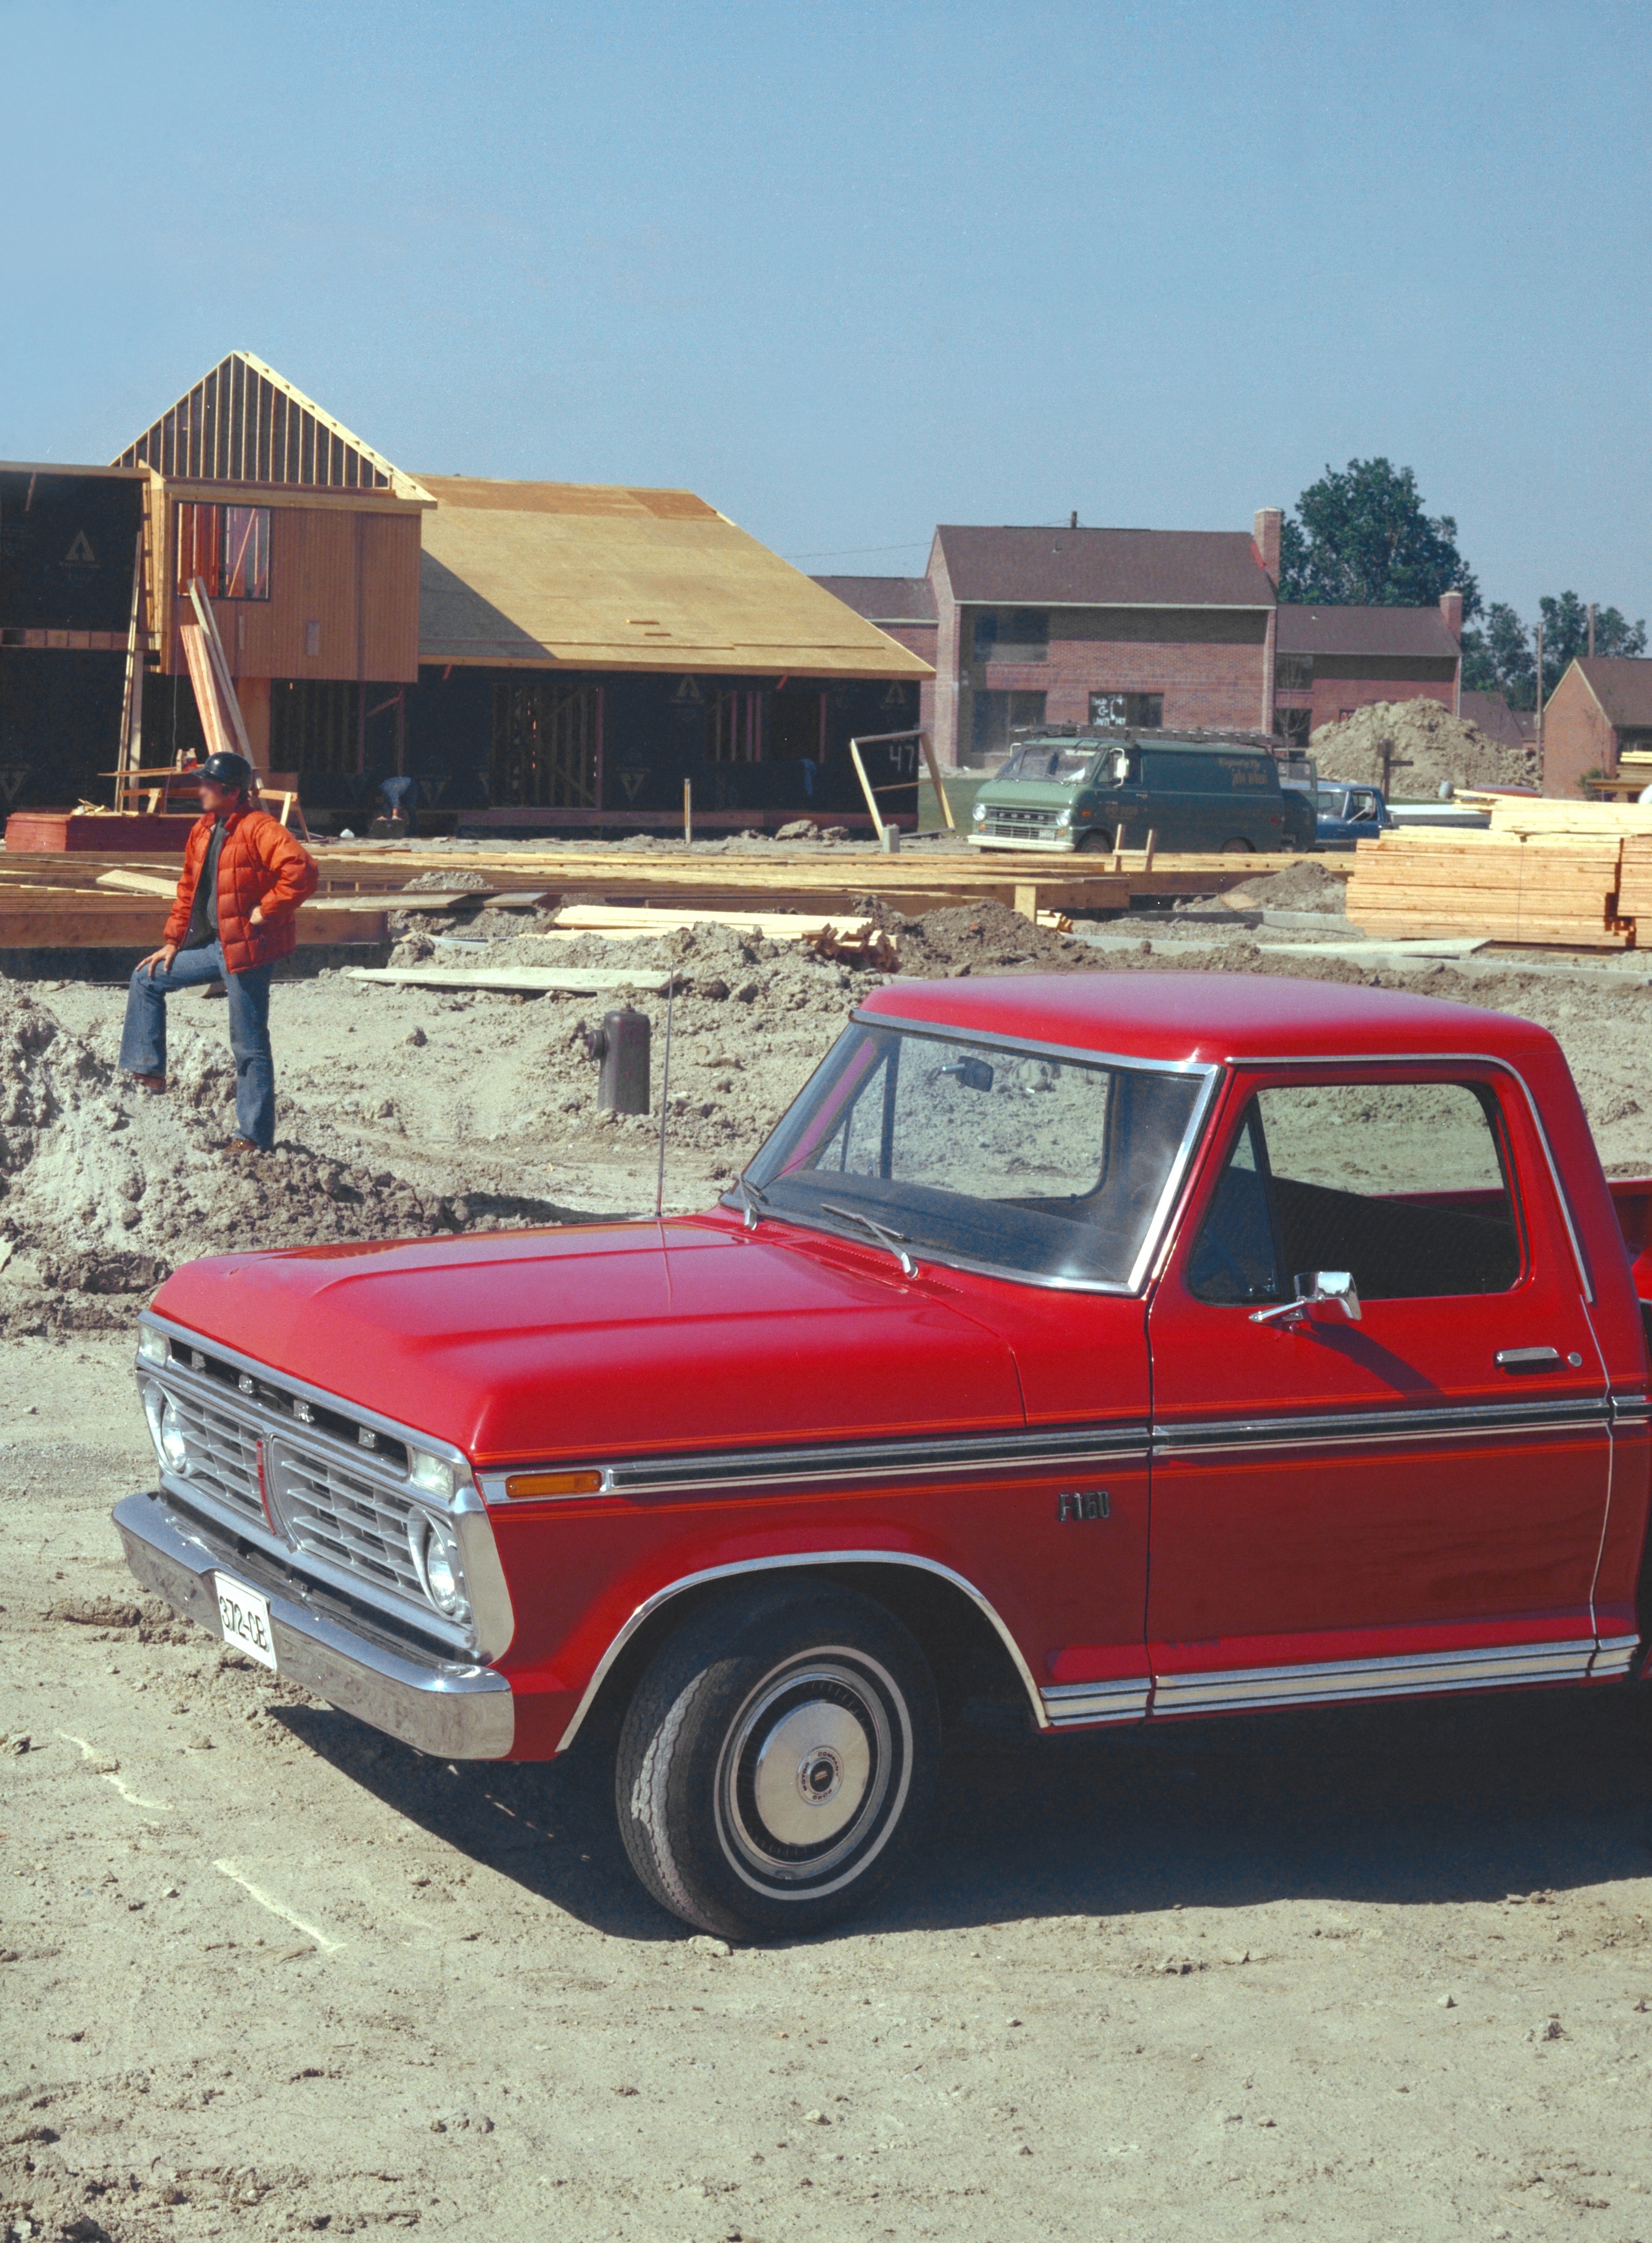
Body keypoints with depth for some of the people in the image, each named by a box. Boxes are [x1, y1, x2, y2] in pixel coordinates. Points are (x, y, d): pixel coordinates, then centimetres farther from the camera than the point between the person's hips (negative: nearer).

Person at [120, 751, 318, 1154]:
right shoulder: (203, 830, 9)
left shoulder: (258, 829, -17)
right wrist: (172, 942, 15)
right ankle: (148, 1071, 20)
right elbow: (189, 890, 18)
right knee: (147, 980, 15)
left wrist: (265, 911, -21)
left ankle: (254, 1135, 5)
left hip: (247, 949, -9)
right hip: (214, 946, 9)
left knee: (249, 1045, -2)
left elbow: (301, 872, -29)